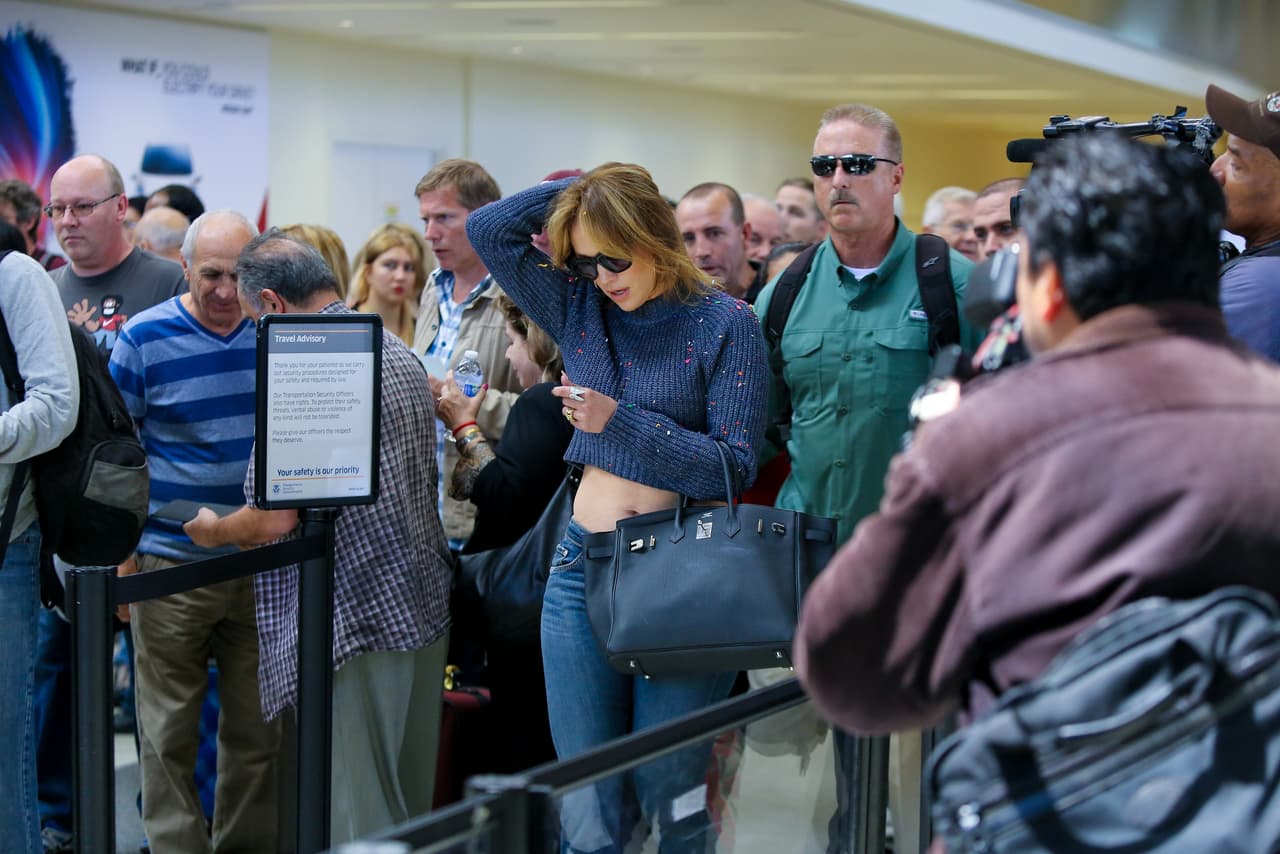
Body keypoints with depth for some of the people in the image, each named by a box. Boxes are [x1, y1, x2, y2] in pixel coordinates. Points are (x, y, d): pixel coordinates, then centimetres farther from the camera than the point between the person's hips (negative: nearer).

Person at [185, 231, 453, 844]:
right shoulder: (399, 353, 12)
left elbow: (277, 518, -19)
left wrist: (214, 530, 3)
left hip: (356, 619, -9)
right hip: (424, 606, 9)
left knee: (358, 818, -1)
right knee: (412, 806, 17)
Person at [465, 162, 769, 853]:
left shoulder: (725, 323, -5)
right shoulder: (581, 309, 9)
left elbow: (735, 464, -10)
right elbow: (489, 229, 7)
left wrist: (621, 420, -17)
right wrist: (575, 193, 4)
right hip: (583, 571, 4)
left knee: (671, 793, 3)